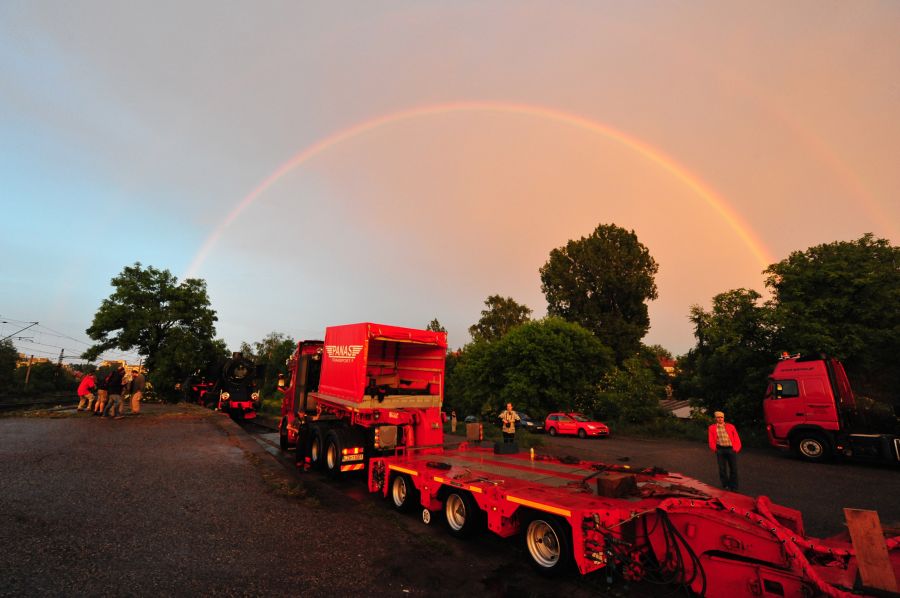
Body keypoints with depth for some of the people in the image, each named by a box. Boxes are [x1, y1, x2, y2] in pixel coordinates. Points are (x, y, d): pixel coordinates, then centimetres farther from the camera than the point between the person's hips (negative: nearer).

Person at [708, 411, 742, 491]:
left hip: (731, 449, 0)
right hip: (720, 450, 0)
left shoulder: (731, 426, 10)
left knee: (733, 469, 3)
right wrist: (715, 449, 3)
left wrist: (736, 448, 1)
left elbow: (737, 439, 9)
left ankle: (734, 489, 13)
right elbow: (711, 441, 9)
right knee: (722, 469, 3)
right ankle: (726, 487, 14)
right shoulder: (712, 428, 8)